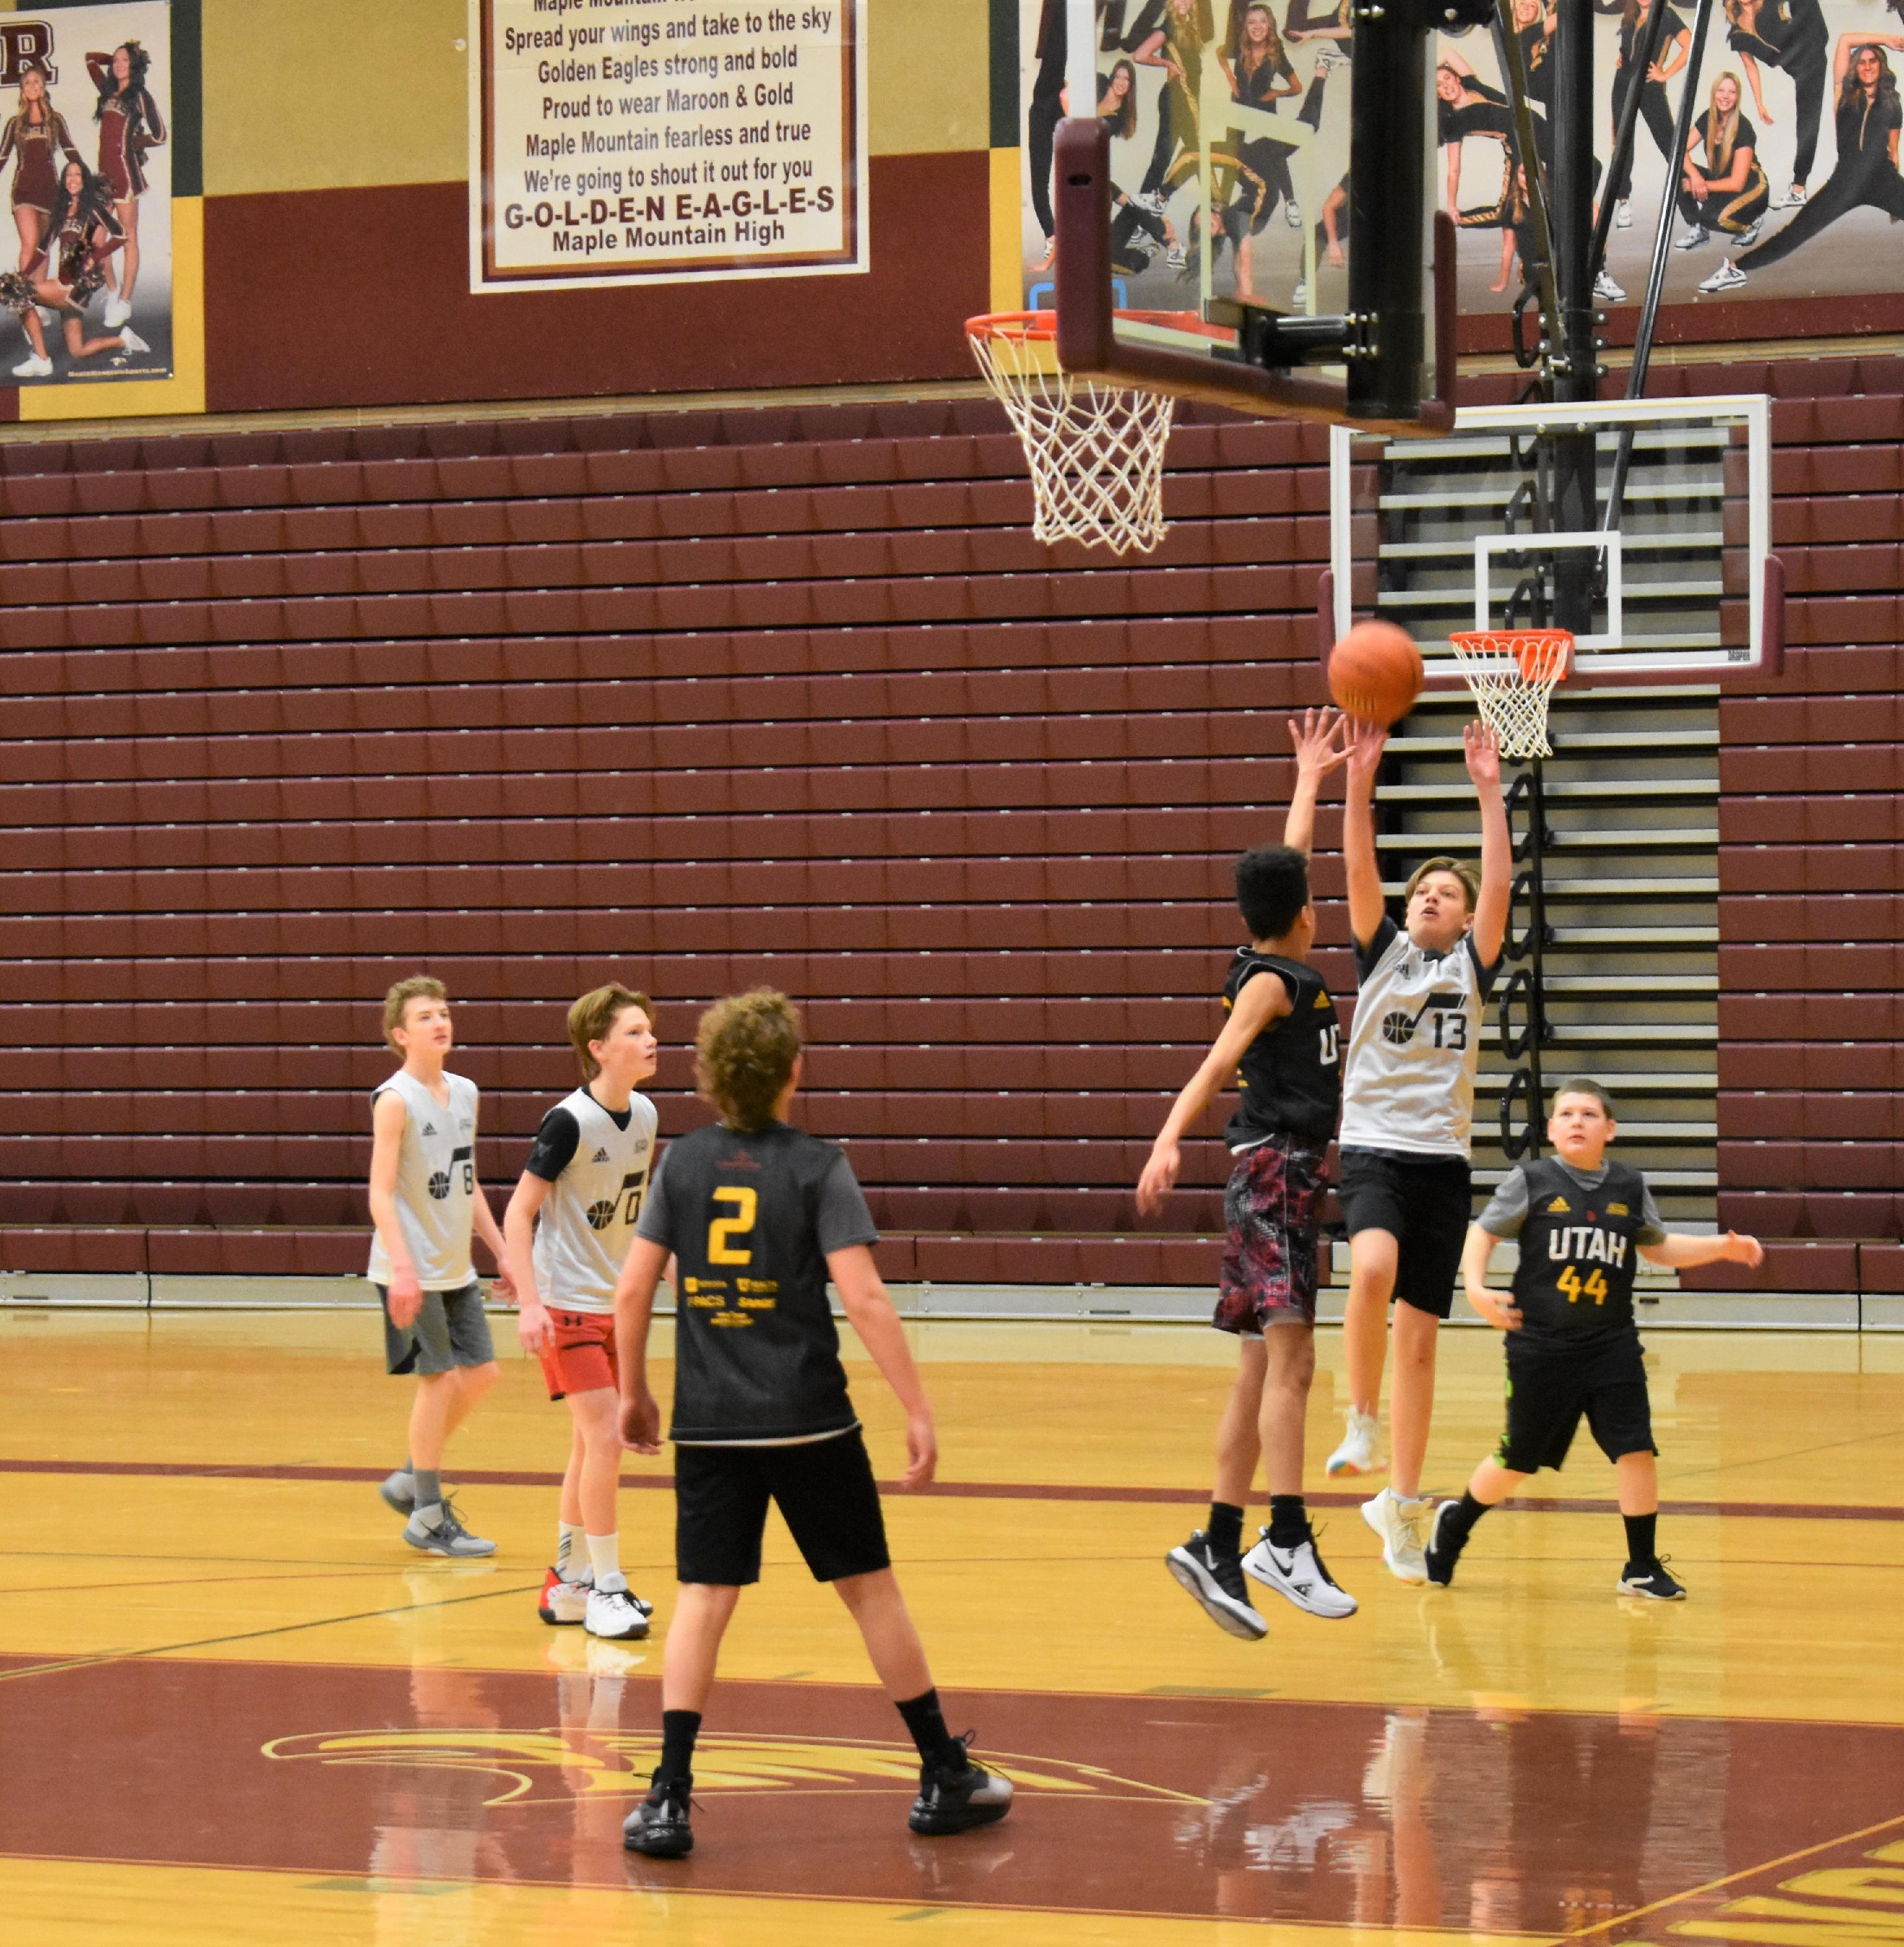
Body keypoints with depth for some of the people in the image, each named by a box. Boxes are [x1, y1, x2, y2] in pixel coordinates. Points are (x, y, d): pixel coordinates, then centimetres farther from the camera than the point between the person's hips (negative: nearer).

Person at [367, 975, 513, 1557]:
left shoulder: (464, 1093, 10)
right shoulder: (395, 1099, -13)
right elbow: (381, 1192, -17)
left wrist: (502, 1253, 16)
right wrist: (402, 1268, -25)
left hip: (456, 1269, 8)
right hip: (412, 1271, -8)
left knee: (480, 1373, 9)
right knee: (441, 1378, -5)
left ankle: (411, 1480, 24)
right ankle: (428, 1515, 7)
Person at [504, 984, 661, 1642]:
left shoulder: (644, 1116, 2)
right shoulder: (570, 1122, -19)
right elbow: (519, 1212, -16)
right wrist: (530, 1303, -23)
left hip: (616, 1303, 7)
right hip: (566, 1305, -7)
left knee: (591, 1445, 13)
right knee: (604, 1439, -13)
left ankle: (567, 1582, 24)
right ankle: (606, 1589, -5)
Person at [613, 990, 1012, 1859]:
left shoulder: (683, 1163, 3)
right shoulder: (817, 1167, -6)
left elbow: (633, 1289, 2)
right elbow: (864, 1300, -13)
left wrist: (633, 1392, 16)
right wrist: (917, 1412, -10)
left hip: (710, 1424, 2)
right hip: (809, 1421, -2)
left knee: (703, 1598, 2)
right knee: (870, 1589, 9)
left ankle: (670, 1799, -9)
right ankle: (945, 1779, 18)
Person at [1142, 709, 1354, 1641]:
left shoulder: (1281, 970, 16)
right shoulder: (1270, 982, -8)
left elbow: (1289, 862, 31)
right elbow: (1217, 1064, -23)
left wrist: (1311, 777, 41)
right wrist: (1170, 1143, -37)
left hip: (1290, 1180, 9)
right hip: (1274, 1172, -9)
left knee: (1263, 1372, 7)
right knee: (1288, 1360, -17)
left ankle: (1217, 1547, 7)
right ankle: (1287, 1539, -24)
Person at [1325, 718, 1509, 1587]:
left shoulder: (1471, 965, 9)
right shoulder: (1382, 952, 8)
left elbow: (1498, 885, -5)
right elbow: (1359, 871, -6)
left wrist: (1488, 791, -11)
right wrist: (1360, 782, -16)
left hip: (1443, 1159, 2)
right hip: (1372, 1147, -2)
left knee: (1420, 1338, 3)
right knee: (1374, 1268, -33)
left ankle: (1400, 1502, 12)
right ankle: (1360, 1422, -16)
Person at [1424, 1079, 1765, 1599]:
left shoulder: (1630, 1188, 5)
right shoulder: (1531, 1181, -5)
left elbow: (1657, 1247, 19)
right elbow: (1482, 1234, 1)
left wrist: (1721, 1248, 8)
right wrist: (1476, 1288, -15)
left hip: (1612, 1345, 2)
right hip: (1540, 1346, -2)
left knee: (1636, 1449, -7)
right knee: (1518, 1459, 7)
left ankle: (1642, 1567, 6)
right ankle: (1454, 1524, 33)